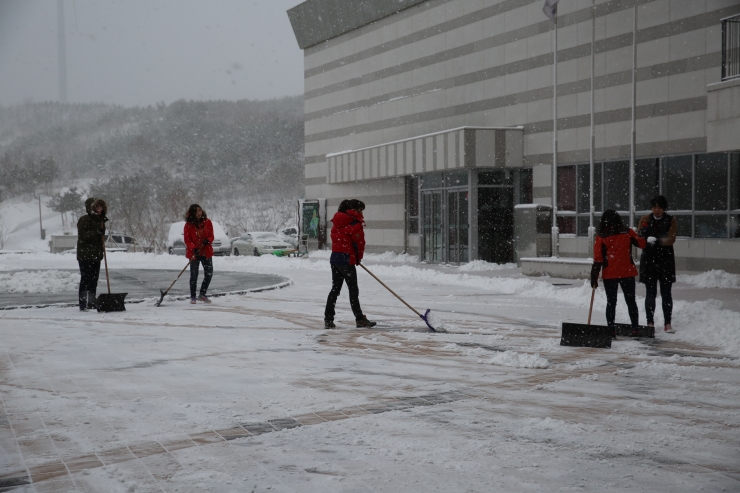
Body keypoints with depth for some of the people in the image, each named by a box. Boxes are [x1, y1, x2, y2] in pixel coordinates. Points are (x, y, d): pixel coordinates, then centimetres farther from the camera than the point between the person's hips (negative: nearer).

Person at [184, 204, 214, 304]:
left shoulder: (207, 222, 0)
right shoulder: (189, 225, -7)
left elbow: (211, 236, 3)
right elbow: (187, 240, -7)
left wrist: (207, 240, -20)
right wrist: (194, 249, -24)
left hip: (206, 252, 3)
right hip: (194, 253, -3)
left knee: (209, 273, 3)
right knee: (194, 275, 2)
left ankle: (202, 294, 19)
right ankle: (193, 297, 12)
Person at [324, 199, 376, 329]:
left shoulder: (337, 221, 14)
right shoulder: (355, 222, -11)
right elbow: (359, 241, -11)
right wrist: (358, 257, 8)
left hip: (335, 257, 8)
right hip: (347, 259, -8)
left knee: (335, 289, 12)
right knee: (353, 290, -1)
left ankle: (328, 320, 10)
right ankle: (360, 319, 4)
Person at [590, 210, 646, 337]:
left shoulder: (601, 237, -5)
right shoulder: (628, 232, -1)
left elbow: (598, 260, -7)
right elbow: (642, 244, 8)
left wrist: (594, 278, -4)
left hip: (609, 274, -1)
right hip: (627, 272, 1)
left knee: (611, 302, 6)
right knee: (631, 301, 10)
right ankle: (635, 328, 9)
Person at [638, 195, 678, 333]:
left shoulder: (671, 220, 2)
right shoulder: (645, 219, 6)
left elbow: (671, 240, -10)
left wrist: (656, 241, -26)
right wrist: (647, 240, -23)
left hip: (665, 260, -1)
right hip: (649, 260, 1)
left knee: (666, 293, 1)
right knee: (650, 293, 3)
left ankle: (668, 323, 6)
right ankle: (650, 323, 10)